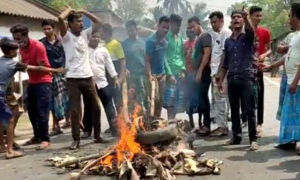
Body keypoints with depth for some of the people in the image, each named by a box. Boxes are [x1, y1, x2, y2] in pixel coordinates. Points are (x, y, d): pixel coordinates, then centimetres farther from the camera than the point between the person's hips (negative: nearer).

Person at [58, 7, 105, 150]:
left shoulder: (85, 34, 11)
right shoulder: (67, 36, -3)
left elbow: (98, 23, 15)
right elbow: (60, 18, -19)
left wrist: (83, 11, 10)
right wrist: (69, 9, 0)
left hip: (88, 77, 5)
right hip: (73, 78, -5)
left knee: (96, 108, 12)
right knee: (75, 110, -2)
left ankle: (97, 136, 26)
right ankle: (76, 140, 7)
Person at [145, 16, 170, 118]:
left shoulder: (165, 41, 5)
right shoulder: (151, 40, -13)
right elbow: (147, 60, -15)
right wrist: (149, 75, -24)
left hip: (162, 74, 6)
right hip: (153, 74, -6)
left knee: (161, 100, 9)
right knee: (155, 99, -8)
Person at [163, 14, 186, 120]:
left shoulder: (180, 38, 16)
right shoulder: (166, 37, -4)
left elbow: (183, 55, 16)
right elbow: (164, 57, -9)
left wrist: (183, 70, 2)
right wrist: (169, 74, -15)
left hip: (180, 73, 6)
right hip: (171, 73, -6)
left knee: (179, 101, 6)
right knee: (170, 101, -9)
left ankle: (173, 120, 15)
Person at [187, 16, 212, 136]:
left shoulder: (205, 36, -7)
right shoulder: (199, 38, 20)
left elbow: (207, 54, -17)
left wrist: (200, 72, -20)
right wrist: (196, 72, 15)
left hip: (204, 72, -9)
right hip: (199, 73, 9)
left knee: (203, 98, -9)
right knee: (201, 98, 9)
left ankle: (207, 126, -5)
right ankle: (203, 124, 15)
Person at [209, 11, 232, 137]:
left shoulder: (226, 32, -10)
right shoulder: (217, 35, 19)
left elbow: (225, 53, -16)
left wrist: (219, 72, -19)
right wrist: (214, 71, 12)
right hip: (215, 72, 10)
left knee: (220, 100, -5)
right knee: (215, 100, 13)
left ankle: (223, 127, 2)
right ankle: (220, 125, 20)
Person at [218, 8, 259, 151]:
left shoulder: (248, 37, 5)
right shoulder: (228, 41, 16)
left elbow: (250, 30, -21)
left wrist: (246, 18, -41)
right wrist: (221, 80, 14)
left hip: (247, 77, -4)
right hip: (232, 79, 4)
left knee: (249, 109, -5)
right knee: (234, 110, 9)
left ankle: (253, 139, -1)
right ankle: (236, 137, 20)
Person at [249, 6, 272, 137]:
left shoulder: (265, 32, 4)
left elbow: (270, 50, 8)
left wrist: (264, 55, -13)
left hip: (258, 68, 0)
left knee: (259, 96, -2)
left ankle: (259, 124, 3)